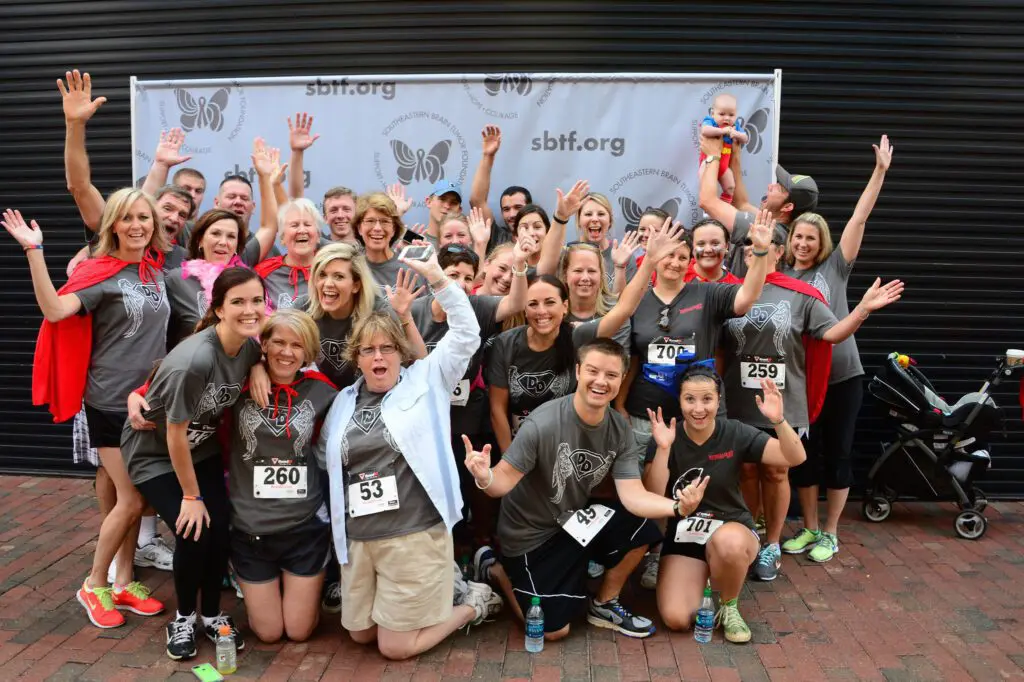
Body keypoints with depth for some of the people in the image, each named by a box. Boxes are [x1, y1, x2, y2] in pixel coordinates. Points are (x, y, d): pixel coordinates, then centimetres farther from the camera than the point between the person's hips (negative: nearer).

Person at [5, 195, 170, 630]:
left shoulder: (156, 269, 5)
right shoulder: (99, 273, -12)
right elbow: (56, 310, -28)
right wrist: (34, 251, -35)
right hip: (110, 404, -6)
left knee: (135, 497, 13)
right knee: (131, 500, -3)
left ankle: (124, 582, 27)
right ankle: (93, 585, 18)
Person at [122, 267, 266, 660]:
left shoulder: (251, 346, -16)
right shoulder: (193, 360, -37)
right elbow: (175, 436, -26)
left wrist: (259, 372, -11)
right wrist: (191, 496, -16)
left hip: (202, 448, 5)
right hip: (154, 451, -5)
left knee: (220, 529, -6)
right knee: (193, 533, -15)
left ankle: (212, 615, 18)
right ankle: (184, 617, 13)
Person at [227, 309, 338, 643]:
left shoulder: (321, 391, -5)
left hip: (306, 525, 0)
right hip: (250, 526, 0)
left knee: (299, 631, 11)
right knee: (268, 633, 13)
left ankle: (308, 586, 42)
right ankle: (254, 588, 43)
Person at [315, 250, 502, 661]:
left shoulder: (426, 381, -1)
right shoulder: (344, 401, 11)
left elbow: (466, 334, -9)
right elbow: (324, 458, 20)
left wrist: (436, 278, -15)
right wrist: (333, 513, 10)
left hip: (415, 535, -5)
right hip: (357, 539, 6)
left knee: (395, 647, -1)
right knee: (360, 634, 15)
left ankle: (471, 602, 21)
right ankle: (438, 590, 32)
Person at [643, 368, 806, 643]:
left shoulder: (735, 433, -9)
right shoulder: (665, 438, -8)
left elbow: (795, 458, -15)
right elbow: (651, 498, -17)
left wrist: (779, 421, -33)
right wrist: (663, 449, -29)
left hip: (731, 527, 0)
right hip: (683, 536, 1)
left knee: (728, 543, -39)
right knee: (676, 619, -18)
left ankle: (728, 606, -6)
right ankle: (705, 584, 17)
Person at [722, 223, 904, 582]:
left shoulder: (800, 294, -2)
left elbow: (833, 333, -6)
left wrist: (864, 308, -19)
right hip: (738, 405, 1)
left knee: (776, 474, 10)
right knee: (746, 473, 13)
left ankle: (771, 546, 26)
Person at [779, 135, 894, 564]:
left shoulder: (836, 267, 0)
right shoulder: (778, 276, 4)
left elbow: (859, 218, -5)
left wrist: (880, 170, -10)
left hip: (842, 376, -1)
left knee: (838, 454, 7)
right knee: (802, 455, 10)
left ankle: (829, 533, 22)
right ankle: (809, 528, 27)